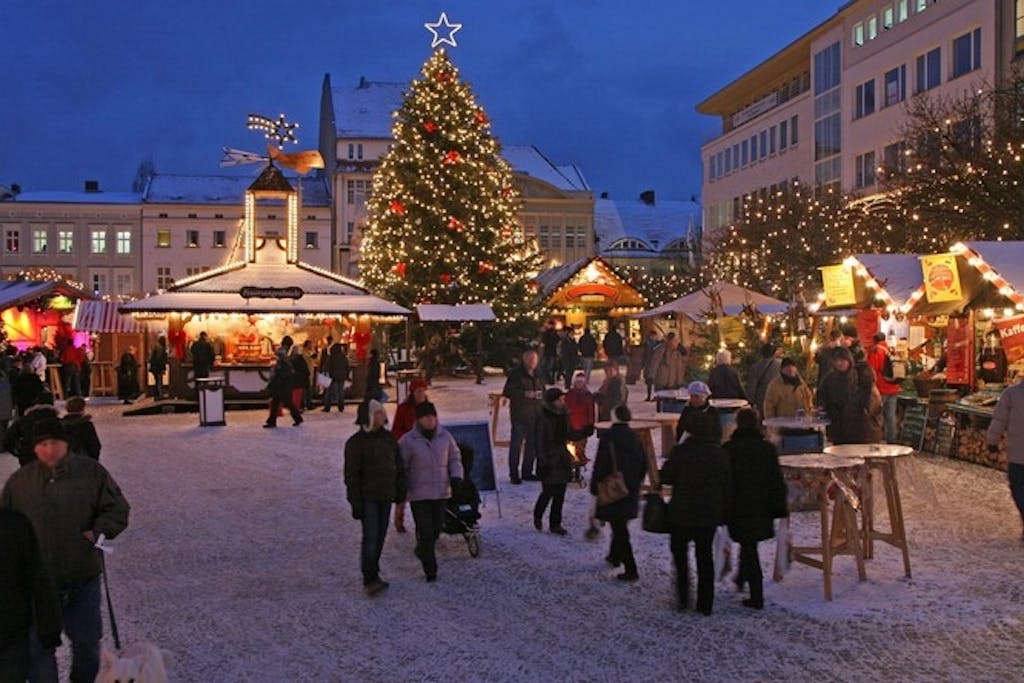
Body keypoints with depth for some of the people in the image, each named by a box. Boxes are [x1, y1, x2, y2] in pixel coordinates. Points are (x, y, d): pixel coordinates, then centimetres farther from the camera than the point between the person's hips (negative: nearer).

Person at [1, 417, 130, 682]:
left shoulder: (91, 471, -4)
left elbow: (117, 508, 2)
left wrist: (98, 531, -13)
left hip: (83, 578, 0)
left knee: (87, 640, 14)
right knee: (38, 646, 5)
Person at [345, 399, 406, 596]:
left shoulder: (388, 438, 8)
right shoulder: (356, 443, -10)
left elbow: (399, 467, 16)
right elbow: (351, 475, -10)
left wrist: (400, 491, 13)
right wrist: (356, 503, -13)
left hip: (386, 496, 6)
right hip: (367, 498, -6)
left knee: (380, 536, 10)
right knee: (370, 537, -12)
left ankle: (372, 574, 21)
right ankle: (370, 579, -12)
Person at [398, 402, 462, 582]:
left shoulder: (445, 437, 2)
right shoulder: (408, 441, -9)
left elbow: (454, 458, 12)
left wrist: (456, 476, -3)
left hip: (440, 491, 4)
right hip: (418, 493, -4)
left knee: (437, 528, 12)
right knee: (425, 531, -7)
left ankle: (422, 550, 42)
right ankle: (430, 569, 6)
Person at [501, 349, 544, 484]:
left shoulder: (538, 375, 14)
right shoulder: (515, 374, -6)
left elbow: (543, 391, 25)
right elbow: (507, 392, -11)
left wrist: (540, 394, 2)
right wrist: (524, 394, -19)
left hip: (535, 415, 6)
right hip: (520, 415, -6)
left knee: (532, 444, 11)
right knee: (516, 444, -4)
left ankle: (527, 472, 23)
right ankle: (514, 474, 4)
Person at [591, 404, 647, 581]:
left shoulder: (608, 437, -15)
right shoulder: (634, 438, 3)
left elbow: (600, 465, -16)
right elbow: (643, 465, 10)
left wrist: (594, 486, -7)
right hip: (631, 490, 6)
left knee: (619, 529, -3)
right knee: (620, 525, 24)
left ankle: (631, 570, -6)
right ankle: (615, 556, 42)